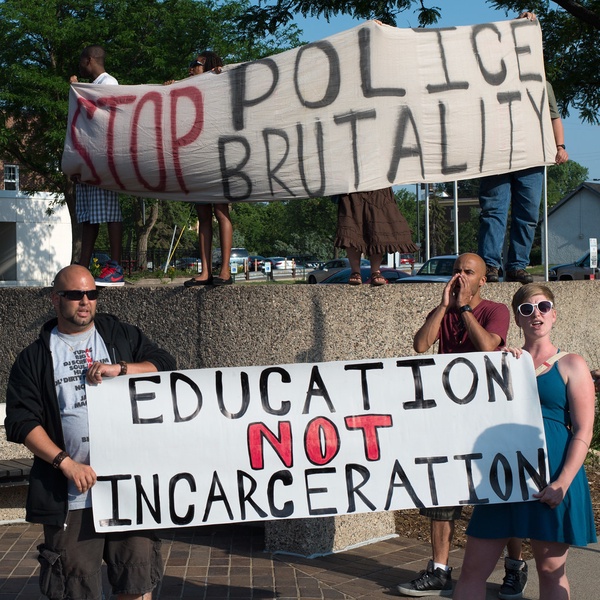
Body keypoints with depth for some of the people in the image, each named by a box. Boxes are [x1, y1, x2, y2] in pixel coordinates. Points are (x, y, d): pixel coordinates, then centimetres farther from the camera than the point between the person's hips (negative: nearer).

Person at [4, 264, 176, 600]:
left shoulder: (122, 335, 11)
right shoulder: (35, 358, 7)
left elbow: (165, 365, 4)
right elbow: (22, 422, 0)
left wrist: (119, 368, -12)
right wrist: (67, 463, -12)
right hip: (70, 494, -1)